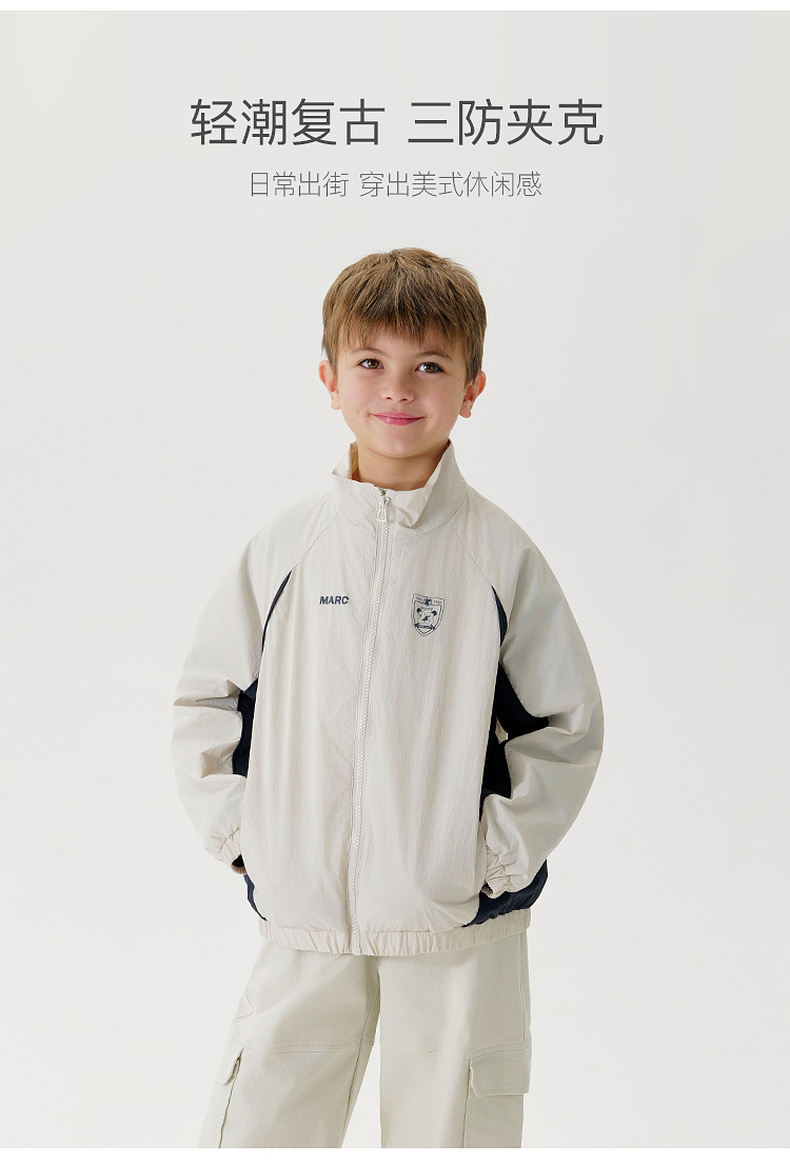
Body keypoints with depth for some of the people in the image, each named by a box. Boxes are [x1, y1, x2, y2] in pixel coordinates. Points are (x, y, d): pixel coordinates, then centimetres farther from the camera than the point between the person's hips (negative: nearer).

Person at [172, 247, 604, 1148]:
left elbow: (568, 723, 0)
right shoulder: (286, 547, 0)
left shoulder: (501, 555, -4)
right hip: (306, 914, 1)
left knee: (450, 1134, 13)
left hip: (458, 923, -1)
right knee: (256, 1128, 8)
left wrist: (498, 853, -7)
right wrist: (237, 829, 0)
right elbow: (207, 698, 8)